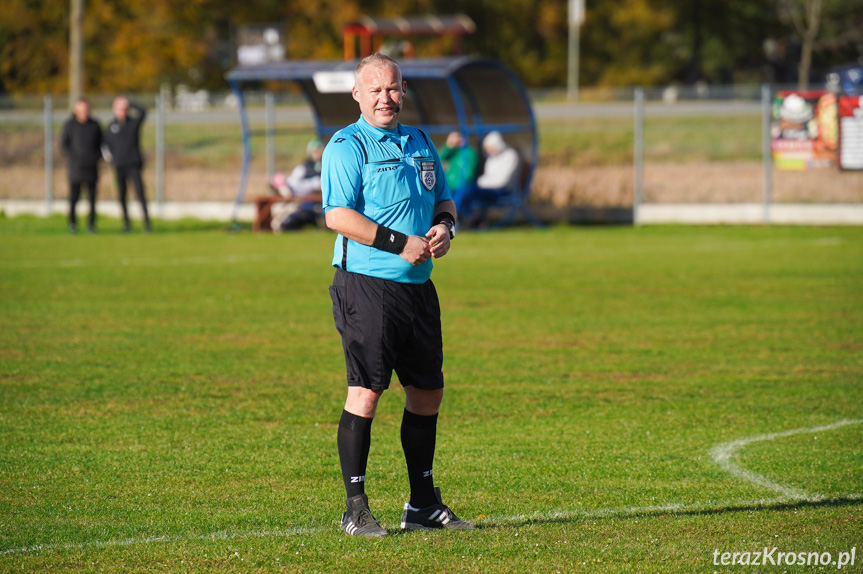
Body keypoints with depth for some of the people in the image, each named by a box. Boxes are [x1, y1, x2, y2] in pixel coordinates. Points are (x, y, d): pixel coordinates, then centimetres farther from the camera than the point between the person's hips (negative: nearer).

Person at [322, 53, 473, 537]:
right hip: (367, 284, -7)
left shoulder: (421, 143, 17)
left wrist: (445, 226, 2)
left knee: (428, 390, 10)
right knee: (366, 391, -9)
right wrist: (401, 244, -19)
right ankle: (355, 508, -3)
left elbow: (444, 198, 25)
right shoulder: (347, 146, -7)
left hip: (418, 287, 7)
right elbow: (338, 215, -16)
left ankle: (423, 505, 22)